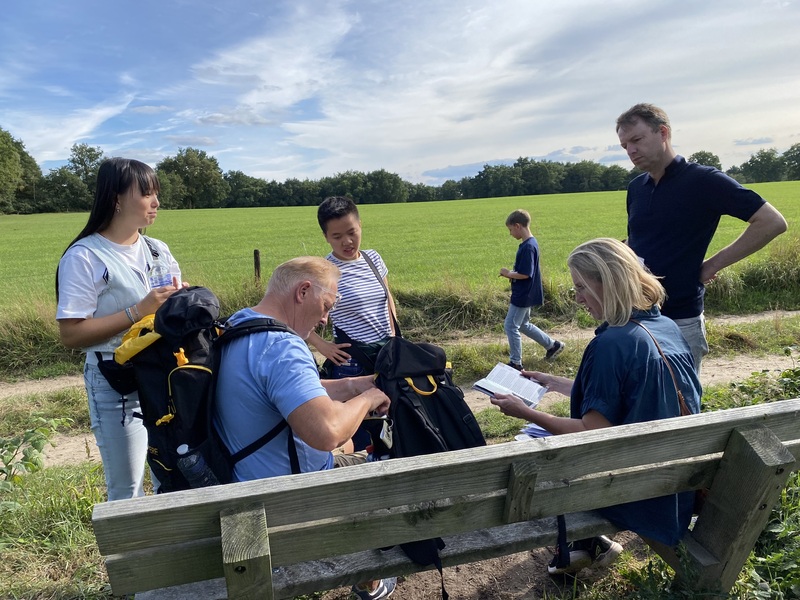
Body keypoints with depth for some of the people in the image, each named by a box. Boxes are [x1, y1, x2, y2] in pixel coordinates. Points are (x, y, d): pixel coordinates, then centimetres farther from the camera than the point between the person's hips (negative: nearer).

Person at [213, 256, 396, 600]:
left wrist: (352, 385, 2)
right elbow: (327, 432, -44)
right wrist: (367, 399, -25)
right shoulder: (280, 347, -32)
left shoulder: (236, 325, 0)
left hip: (248, 476, 9)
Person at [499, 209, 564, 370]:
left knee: (510, 326, -1)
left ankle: (516, 363, 9)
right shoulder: (530, 243, 8)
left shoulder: (528, 247, -23)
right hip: (524, 295, 10)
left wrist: (508, 274, -13)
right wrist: (511, 273, 4)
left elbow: (525, 274, -26)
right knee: (523, 325, 21)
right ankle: (553, 345, 31)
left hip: (523, 296, -10)